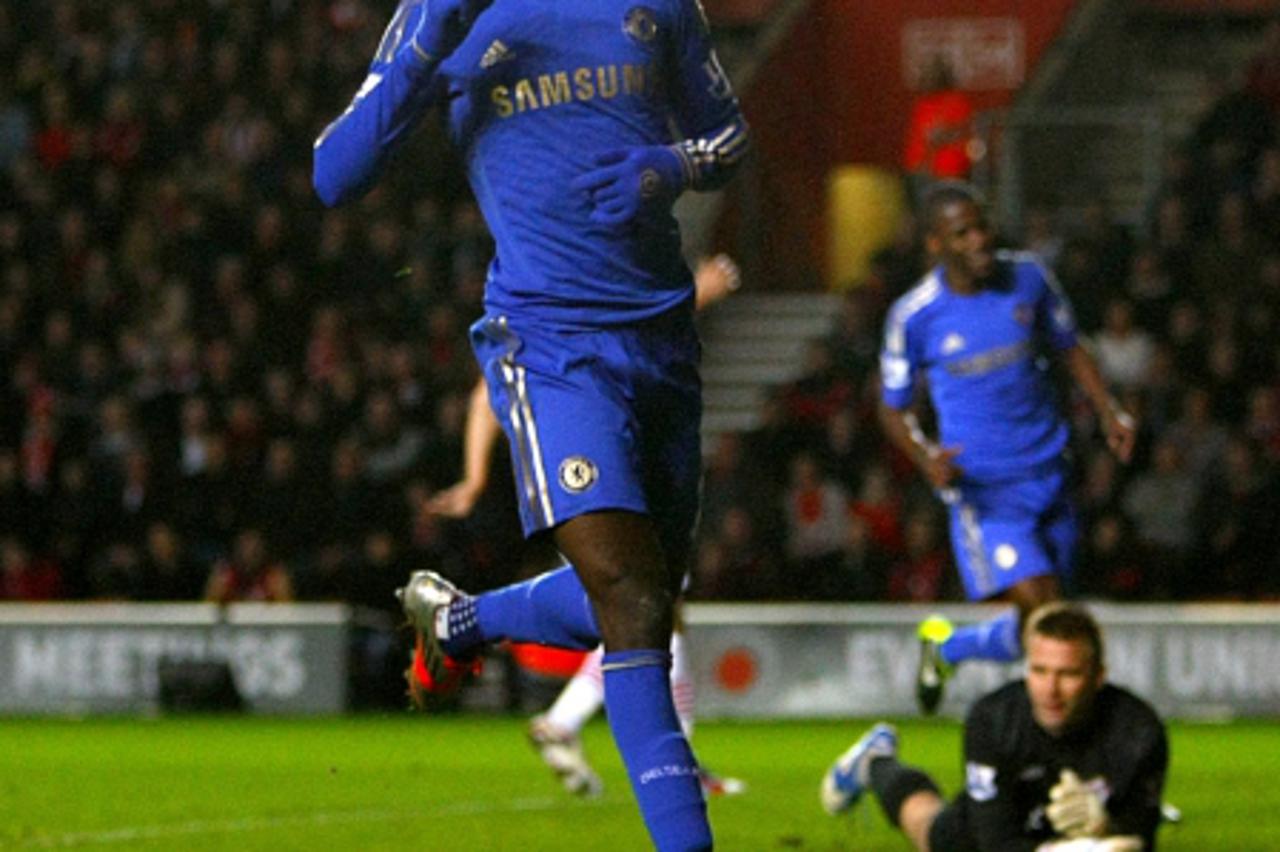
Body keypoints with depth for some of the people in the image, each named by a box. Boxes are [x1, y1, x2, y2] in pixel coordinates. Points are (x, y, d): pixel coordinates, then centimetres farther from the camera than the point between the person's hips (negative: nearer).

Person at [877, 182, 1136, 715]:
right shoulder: (914, 316, -8)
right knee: (1041, 611, -18)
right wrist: (924, 456, -17)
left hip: (1046, 471, 4)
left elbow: (1069, 349, 16)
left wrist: (1108, 411, 1)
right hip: (982, 487, -4)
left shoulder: (1027, 278, 0)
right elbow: (893, 408, 3)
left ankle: (946, 647, 35)